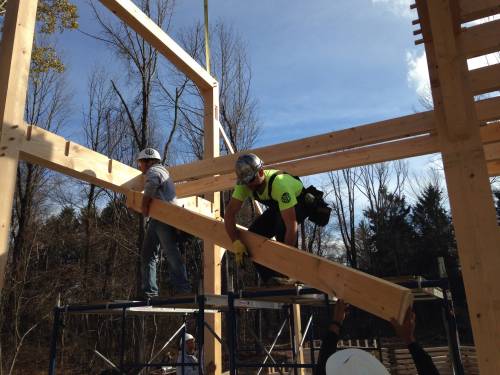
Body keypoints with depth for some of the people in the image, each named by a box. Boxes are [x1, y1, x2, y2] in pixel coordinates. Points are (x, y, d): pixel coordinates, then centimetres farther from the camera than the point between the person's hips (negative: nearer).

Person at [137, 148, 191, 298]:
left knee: (172, 254, -10)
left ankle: (183, 290, -7)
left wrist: (145, 214, -5)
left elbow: (147, 198, -17)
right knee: (147, 255, 9)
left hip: (165, 218, -11)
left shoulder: (153, 172, -5)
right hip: (157, 220, 11)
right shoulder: (162, 170, 27)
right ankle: (150, 292, 9)